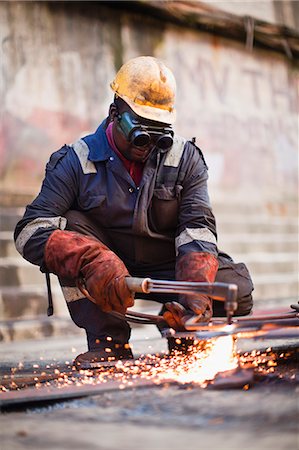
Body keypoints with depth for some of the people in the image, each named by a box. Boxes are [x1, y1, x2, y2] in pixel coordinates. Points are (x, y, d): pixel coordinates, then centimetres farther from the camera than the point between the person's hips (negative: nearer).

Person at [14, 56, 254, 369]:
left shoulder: (185, 159, -4)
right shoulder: (76, 162, -11)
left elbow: (197, 228, -15)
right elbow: (30, 230, -22)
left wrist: (196, 289, -36)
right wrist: (91, 260, -42)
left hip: (167, 269, 1)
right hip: (107, 270, -1)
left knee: (236, 287, -24)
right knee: (71, 225, -28)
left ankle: (180, 326, 8)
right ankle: (109, 340, -26)